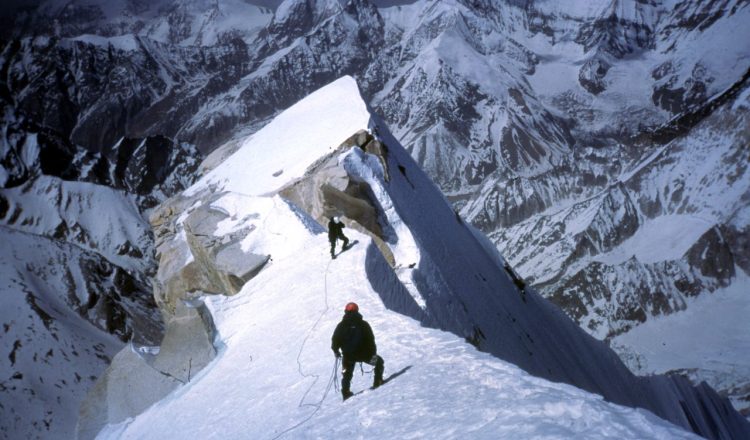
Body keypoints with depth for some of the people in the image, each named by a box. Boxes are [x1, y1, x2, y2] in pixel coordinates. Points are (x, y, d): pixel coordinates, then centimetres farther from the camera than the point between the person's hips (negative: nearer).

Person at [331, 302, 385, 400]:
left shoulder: (341, 325, 1)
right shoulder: (363, 324, -2)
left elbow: (335, 340, 0)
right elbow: (371, 340, -5)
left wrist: (336, 350, 17)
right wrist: (373, 353, 1)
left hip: (348, 356, 2)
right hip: (363, 354, -1)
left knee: (346, 374, 21)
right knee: (379, 362, 21)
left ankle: (346, 393, 13)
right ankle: (378, 382, 14)